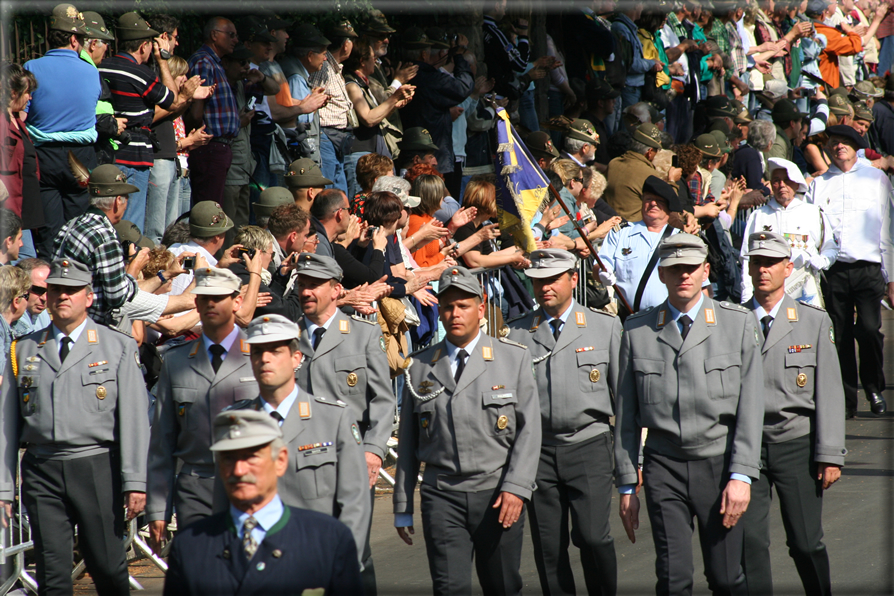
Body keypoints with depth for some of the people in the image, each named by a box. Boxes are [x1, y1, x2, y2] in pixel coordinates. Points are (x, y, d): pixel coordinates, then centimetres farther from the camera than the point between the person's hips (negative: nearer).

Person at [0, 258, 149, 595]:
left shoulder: (118, 347, 6)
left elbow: (134, 418, 0)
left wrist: (135, 482, -8)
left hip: (97, 469, -2)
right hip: (42, 472, 2)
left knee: (108, 568, 0)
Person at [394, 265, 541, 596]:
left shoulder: (514, 358, 5)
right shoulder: (420, 367, 9)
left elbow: (529, 428, 0)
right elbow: (408, 442, 11)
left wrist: (516, 488, -11)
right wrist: (403, 508, 10)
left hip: (497, 495, 0)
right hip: (442, 496, 0)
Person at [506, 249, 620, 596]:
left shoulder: (606, 327, 7)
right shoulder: (516, 334, 8)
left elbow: (625, 394, 7)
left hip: (589, 446, -2)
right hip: (538, 449, 2)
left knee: (592, 536, -12)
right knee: (548, 547, 1)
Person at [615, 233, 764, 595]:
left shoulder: (737, 324, 2)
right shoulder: (637, 331, 5)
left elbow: (750, 405, -1)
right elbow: (626, 413, 8)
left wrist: (741, 476, -9)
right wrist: (627, 485, 6)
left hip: (719, 466, 0)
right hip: (664, 468, 0)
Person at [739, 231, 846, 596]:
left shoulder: (814, 322, 5)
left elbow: (829, 393, 3)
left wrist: (830, 455, -4)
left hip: (796, 445, 0)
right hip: (746, 446, 0)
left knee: (806, 542, 2)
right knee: (750, 540, -6)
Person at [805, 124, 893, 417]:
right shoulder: (817, 185, 13)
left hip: (868, 269, -1)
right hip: (833, 270, 1)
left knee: (869, 329, -16)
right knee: (840, 336, 0)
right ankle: (846, 400, 9)